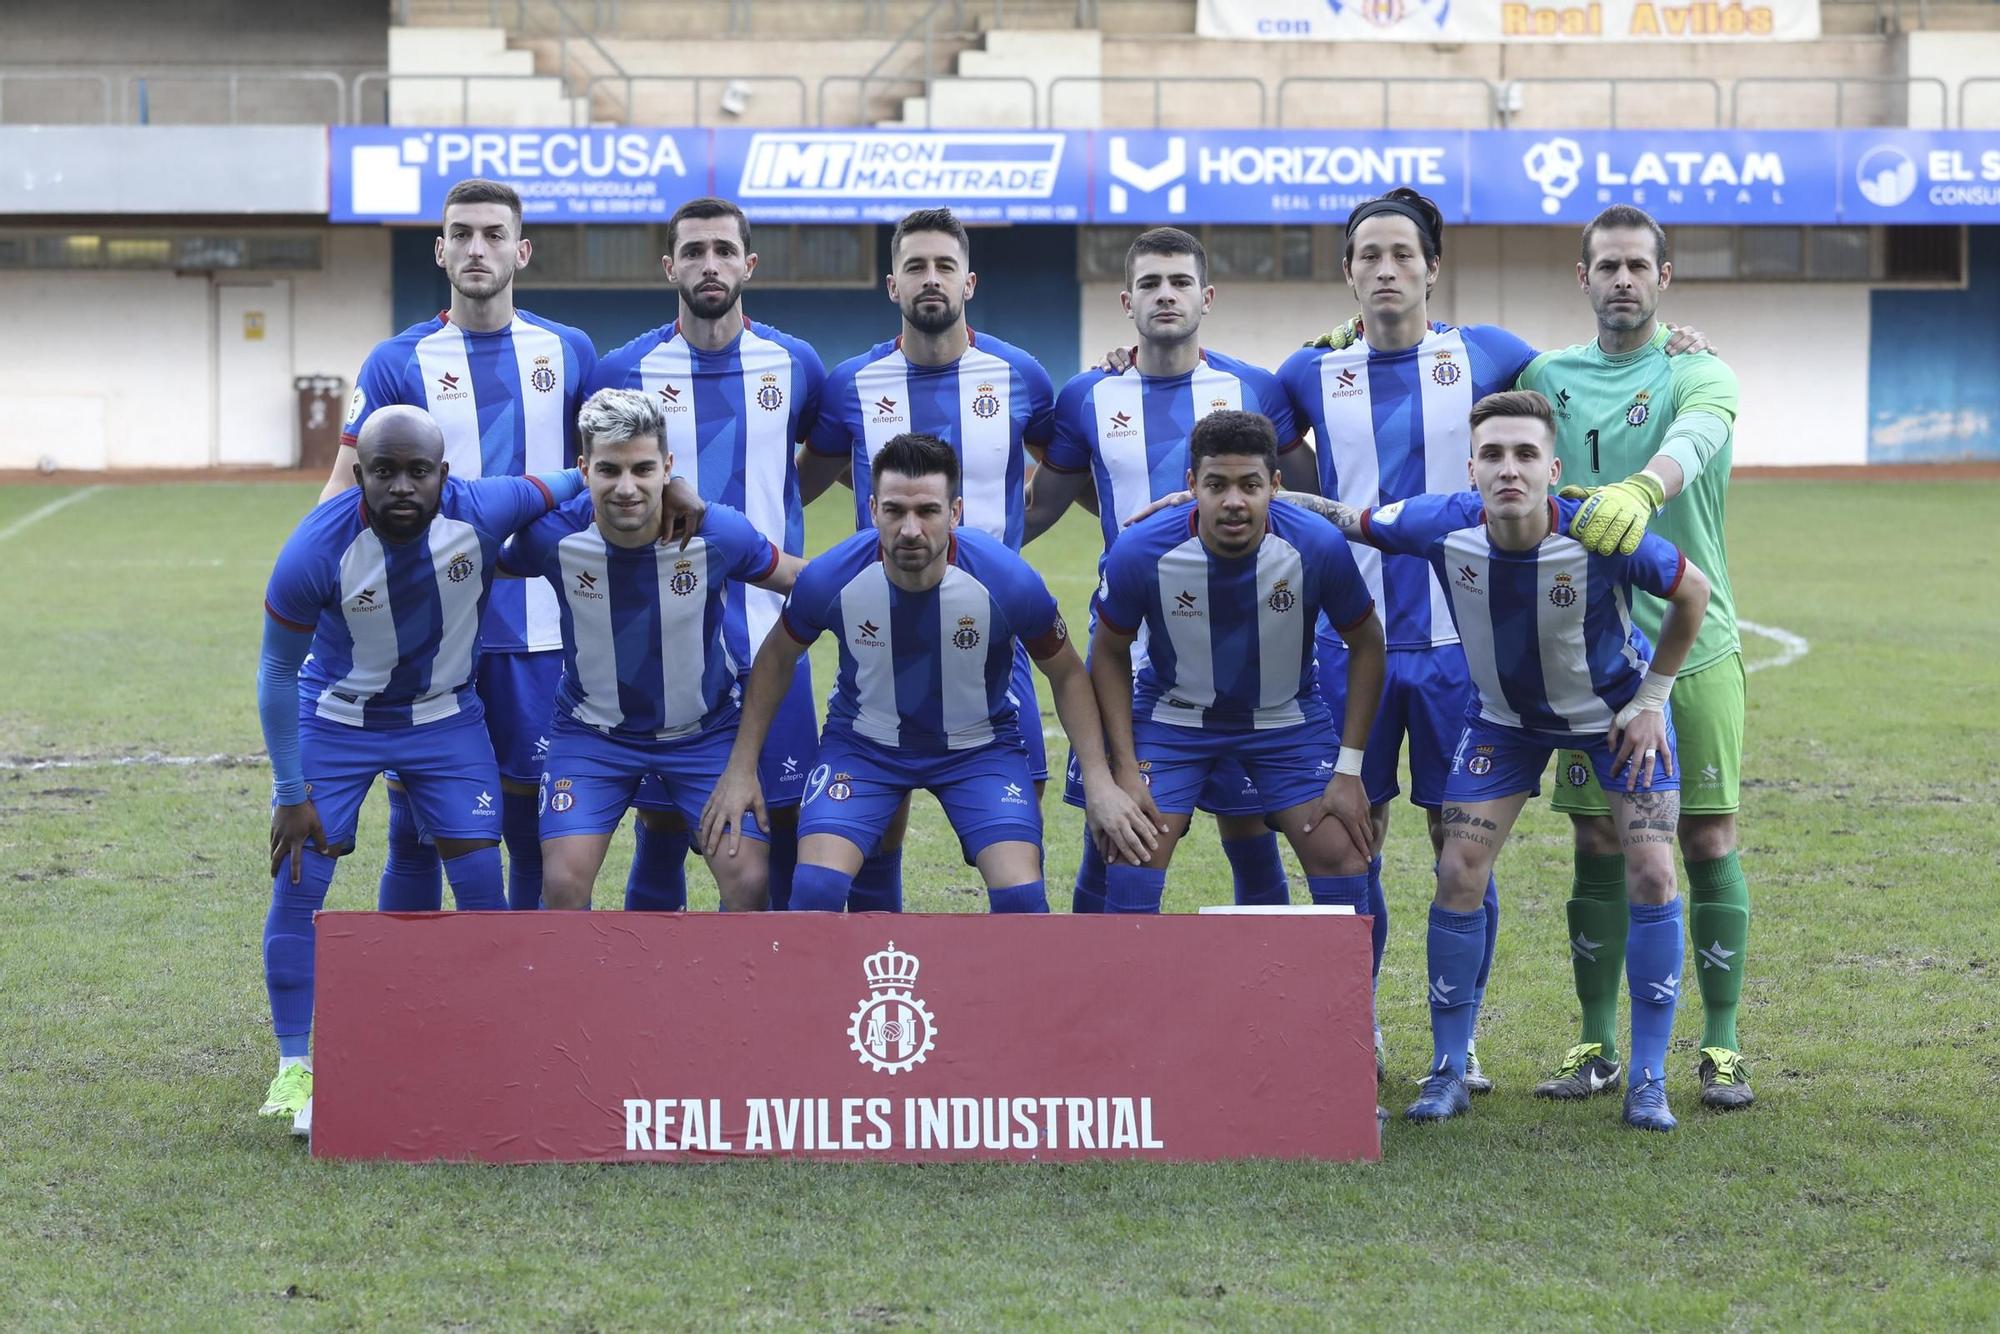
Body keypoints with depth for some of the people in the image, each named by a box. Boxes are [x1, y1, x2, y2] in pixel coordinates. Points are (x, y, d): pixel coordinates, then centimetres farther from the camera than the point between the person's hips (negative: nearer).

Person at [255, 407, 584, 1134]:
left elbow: (575, 484, -6)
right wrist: (290, 793, -11)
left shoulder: (483, 511, -26)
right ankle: (294, 1069, 7)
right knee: (298, 880, -7)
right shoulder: (317, 549, -29)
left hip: (445, 717, 2)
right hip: (334, 719, -1)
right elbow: (278, 671, -15)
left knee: (480, 879, -3)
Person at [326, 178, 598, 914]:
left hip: (534, 632, 1)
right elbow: (348, 486, 2)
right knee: (414, 826, 4)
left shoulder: (569, 353, 6)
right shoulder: (398, 362, 2)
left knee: (533, 823, 5)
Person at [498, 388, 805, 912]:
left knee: (748, 881, -10)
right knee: (563, 882, -14)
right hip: (592, 729, 0)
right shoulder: (551, 535, -20)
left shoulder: (718, 532, -22)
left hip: (705, 729, 0)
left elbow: (801, 581, -5)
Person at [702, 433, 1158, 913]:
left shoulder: (1010, 581, -26)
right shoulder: (829, 578, -23)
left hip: (981, 745, 0)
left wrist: (1098, 782, -14)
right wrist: (741, 768, -1)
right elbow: (777, 658, -1)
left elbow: (1067, 675, -7)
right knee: (815, 888, -20)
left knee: (1021, 895, -19)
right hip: (862, 743, 1)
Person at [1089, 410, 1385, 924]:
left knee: (1345, 866, -6)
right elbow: (1110, 653, -7)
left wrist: (1349, 769, -10)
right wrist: (1125, 769, -13)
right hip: (1172, 716, -1)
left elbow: (1365, 645, -8)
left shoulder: (1318, 547, -25)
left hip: (1288, 718, 1)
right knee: (1129, 878, -12)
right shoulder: (1141, 551, -26)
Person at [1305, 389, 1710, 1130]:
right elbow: (1348, 520, -10)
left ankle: (1648, 1080, 2)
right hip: (1504, 715, 2)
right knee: (1458, 876, -6)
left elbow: (1692, 592, -15)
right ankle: (1447, 1072, 8)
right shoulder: (1443, 526, -29)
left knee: (1651, 876, -10)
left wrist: (1651, 701, -10)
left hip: (1615, 706, -2)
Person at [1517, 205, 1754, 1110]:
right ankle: (1597, 1050, 14)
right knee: (1598, 849, 5)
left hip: (1695, 646, -3)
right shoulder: (1548, 375, 9)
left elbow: (1693, 438, -26)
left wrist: (1641, 489, -49)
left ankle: (1721, 1049, 10)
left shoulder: (1699, 374, -5)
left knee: (1708, 842, 0)